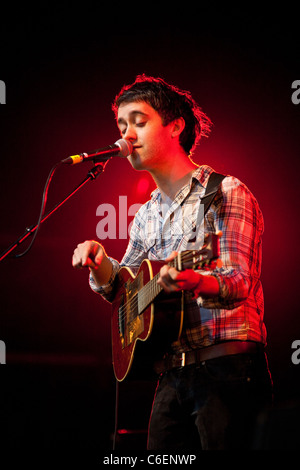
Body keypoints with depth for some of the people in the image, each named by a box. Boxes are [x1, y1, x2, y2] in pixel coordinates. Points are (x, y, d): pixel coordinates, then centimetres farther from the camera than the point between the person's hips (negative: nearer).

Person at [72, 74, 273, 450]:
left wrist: (193, 281, -40)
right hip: (172, 374, 7)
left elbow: (240, 282, -17)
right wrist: (101, 264, -1)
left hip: (227, 367, -7)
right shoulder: (147, 214, 17)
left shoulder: (224, 193, -5)